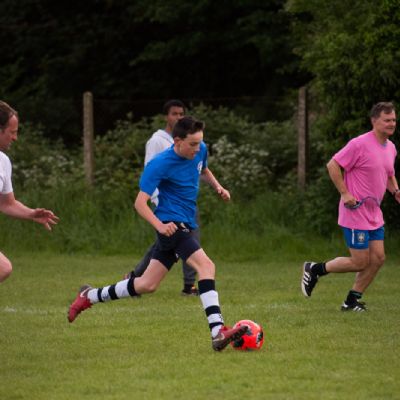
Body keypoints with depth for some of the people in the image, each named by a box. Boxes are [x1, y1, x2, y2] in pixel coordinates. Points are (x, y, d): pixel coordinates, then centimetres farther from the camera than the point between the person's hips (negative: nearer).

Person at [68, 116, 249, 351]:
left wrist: (217, 186, 9)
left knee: (148, 285, 13)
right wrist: (160, 225, -35)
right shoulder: (160, 164, -17)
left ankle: (90, 296, 29)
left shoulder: (200, 150, 4)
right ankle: (219, 333, -34)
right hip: (171, 223, -8)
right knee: (206, 266, -26)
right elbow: (140, 202, -19)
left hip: (185, 226, 8)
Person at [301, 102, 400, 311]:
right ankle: (314, 270, 12)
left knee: (377, 258, 4)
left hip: (374, 215, 8)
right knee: (360, 262, -6)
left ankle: (352, 300, 16)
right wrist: (345, 193, -19)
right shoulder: (360, 144, -17)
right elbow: (333, 165, -15)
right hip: (355, 214, -8)